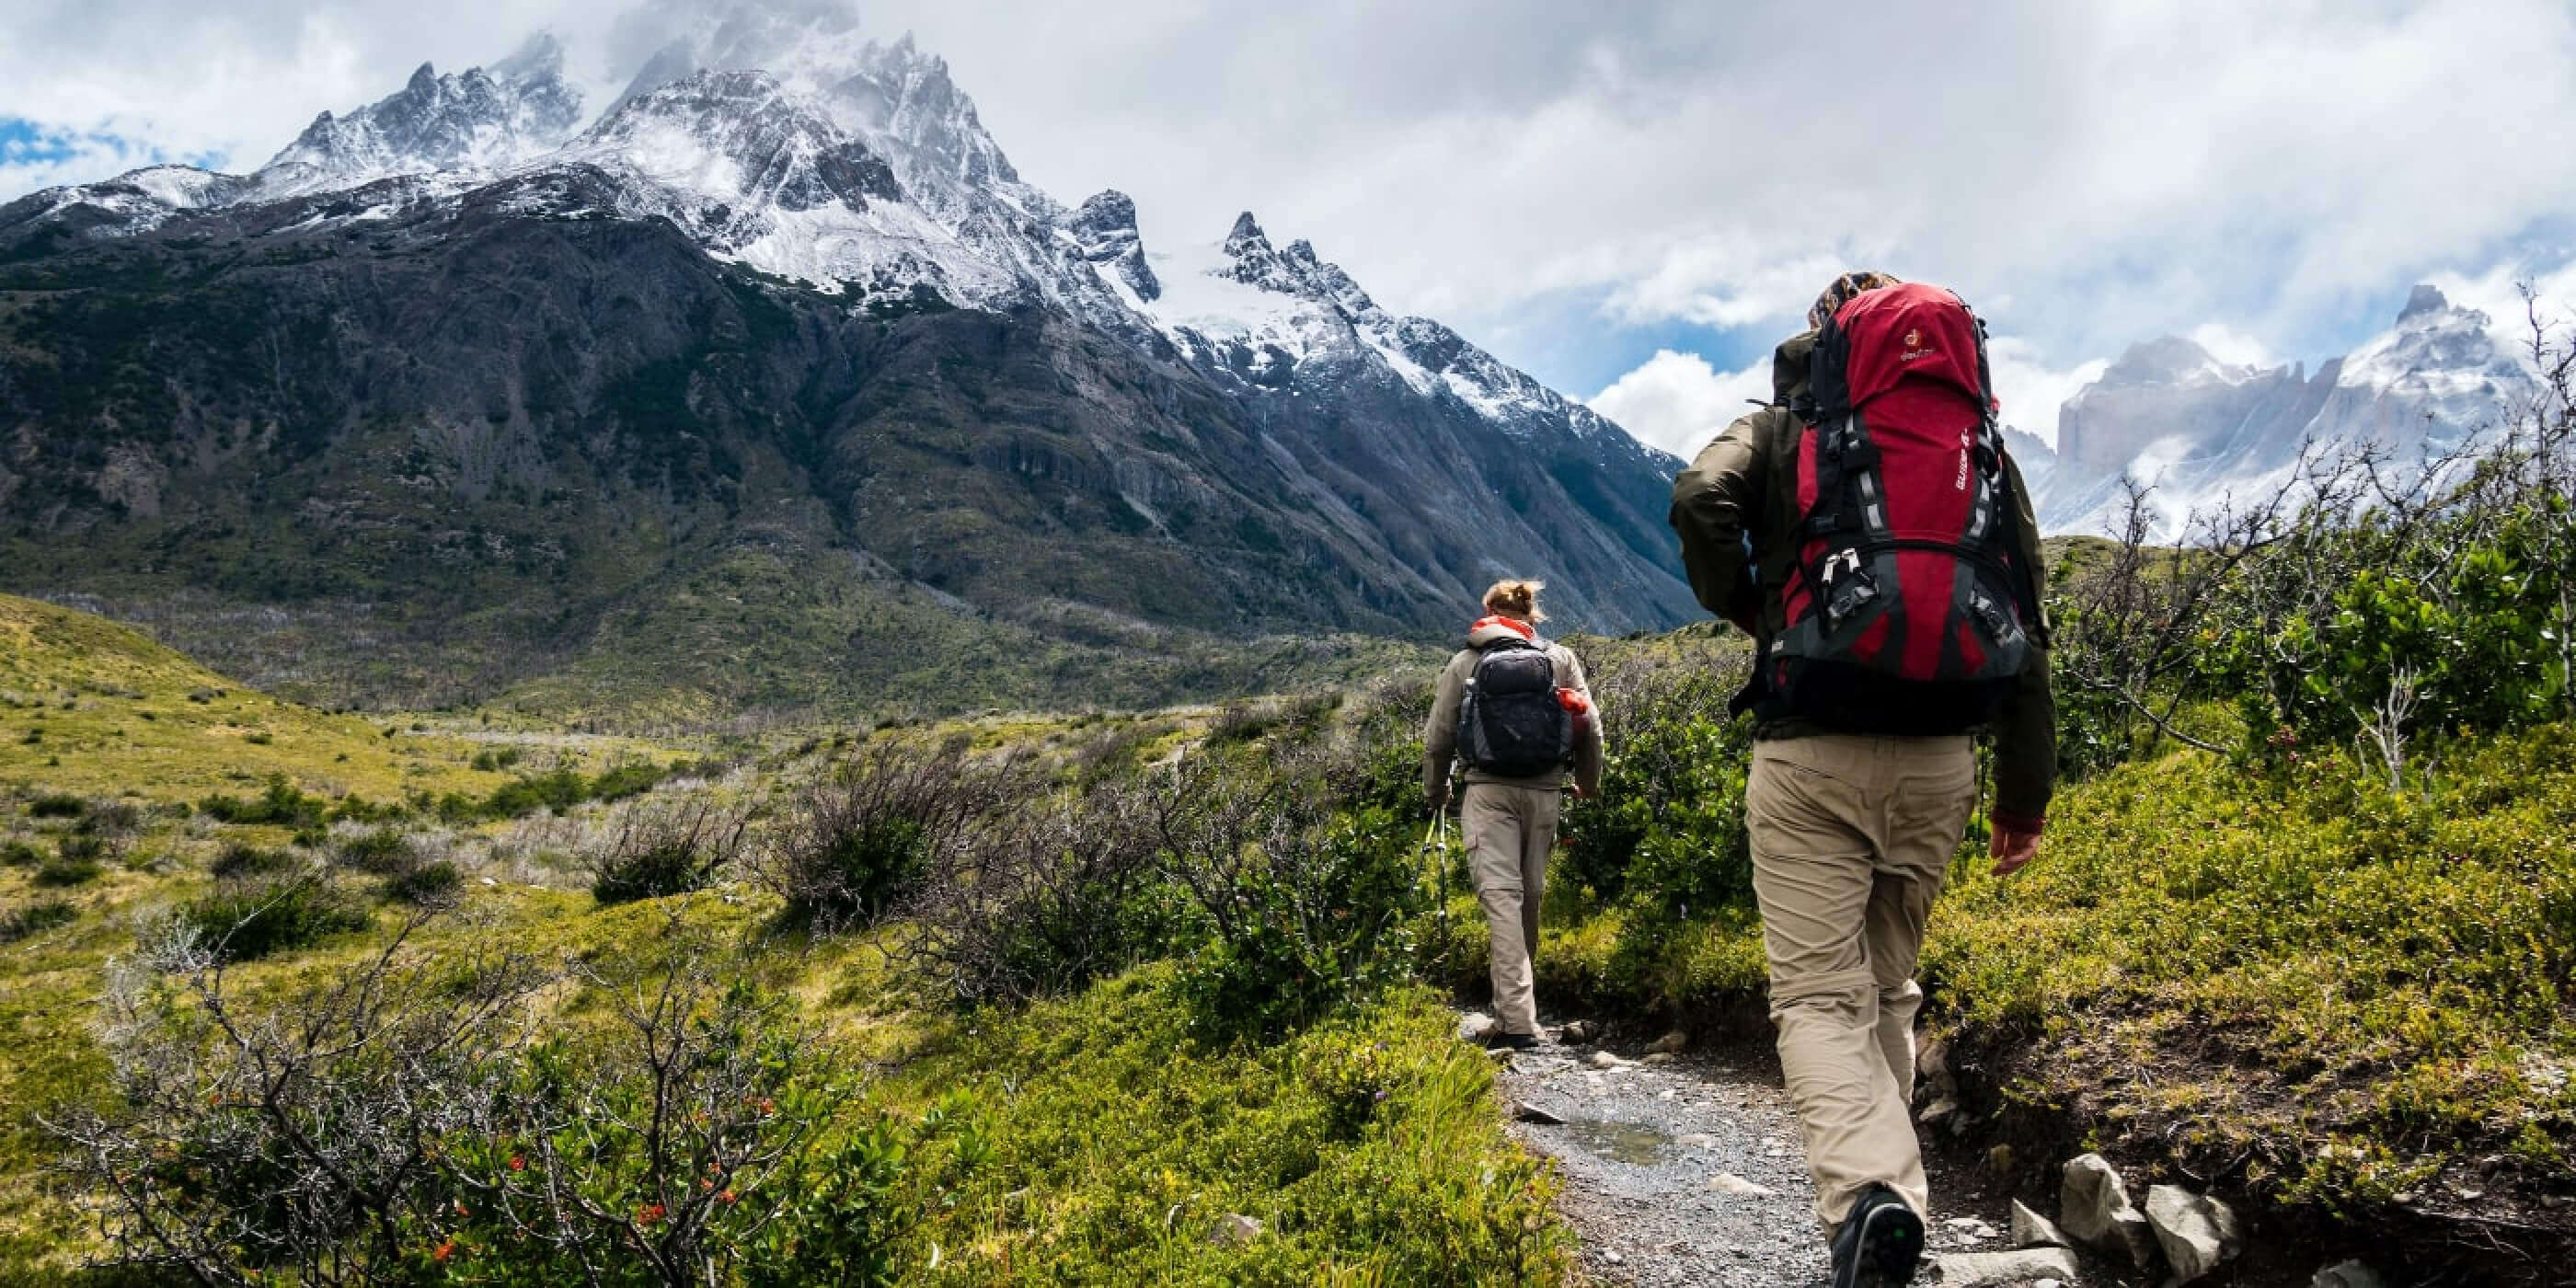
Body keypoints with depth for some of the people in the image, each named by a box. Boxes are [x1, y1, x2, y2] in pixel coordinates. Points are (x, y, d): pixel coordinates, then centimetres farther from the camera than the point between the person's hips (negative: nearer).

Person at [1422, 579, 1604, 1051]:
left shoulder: (1464, 663, 7)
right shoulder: (1560, 659, 9)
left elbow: (1438, 737, 8)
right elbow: (1590, 726, 7)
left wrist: (1435, 790, 25)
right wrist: (1589, 782, 24)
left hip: (1488, 791, -2)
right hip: (1544, 791, 2)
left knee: (1501, 894, -8)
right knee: (1530, 894, 15)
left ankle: (1518, 1021, -18)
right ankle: (1517, 1006, 29)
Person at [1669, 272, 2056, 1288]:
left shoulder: (1782, 427, 8)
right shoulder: (1982, 441, 16)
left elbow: (1700, 500, -15)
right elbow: (2026, 623, 11)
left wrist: (1746, 611, 4)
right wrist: (2025, 790, 14)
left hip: (1811, 752, -3)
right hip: (1939, 758, 4)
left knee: (1817, 993, -3)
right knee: (1889, 984, 19)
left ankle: (1869, 1191, -25)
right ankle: (1883, 1188, 22)